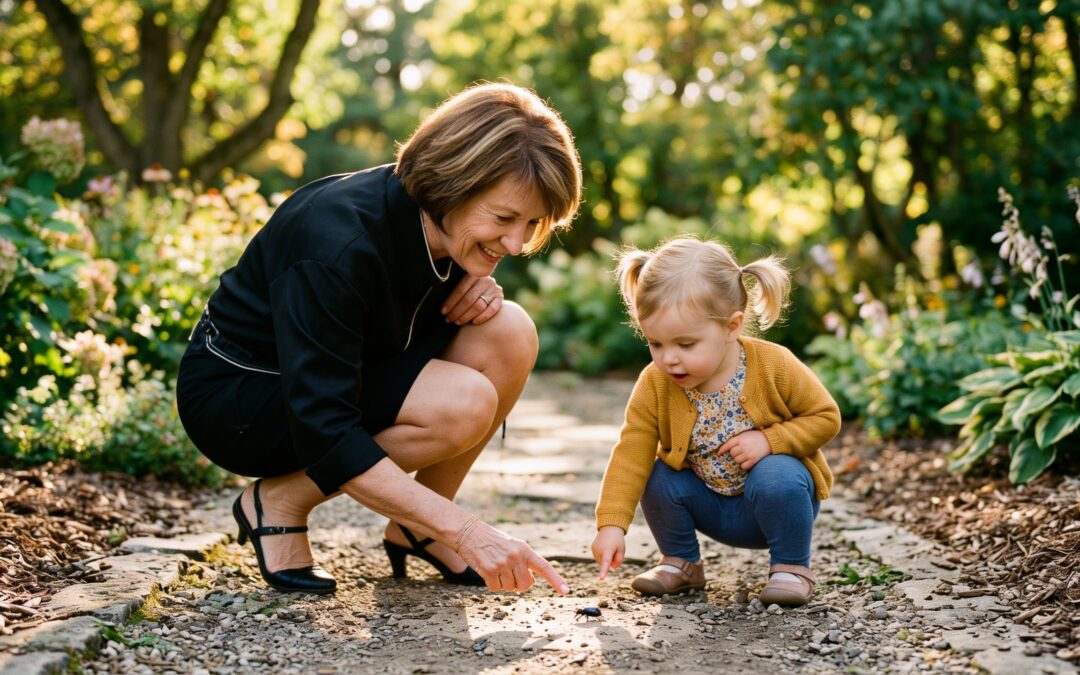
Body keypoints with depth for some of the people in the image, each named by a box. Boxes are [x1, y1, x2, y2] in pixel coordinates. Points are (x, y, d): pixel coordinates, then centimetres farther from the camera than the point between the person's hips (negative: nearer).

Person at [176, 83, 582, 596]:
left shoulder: (446, 227, -10)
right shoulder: (338, 241, -33)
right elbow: (325, 433, -35)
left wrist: (478, 287, -15)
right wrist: (466, 531, -39)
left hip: (341, 377, 7)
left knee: (508, 333, -16)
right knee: (463, 404, -29)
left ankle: (415, 530, -2)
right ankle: (278, 500, -8)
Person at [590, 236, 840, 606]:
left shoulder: (774, 367, -22)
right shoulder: (654, 386, -17)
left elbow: (825, 416, -13)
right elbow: (631, 453, -19)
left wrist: (769, 440, -28)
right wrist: (611, 524, -30)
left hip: (777, 495, -3)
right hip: (711, 509, 3)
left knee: (774, 477, -33)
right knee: (659, 478, -20)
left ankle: (792, 566, -8)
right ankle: (682, 562, 6)